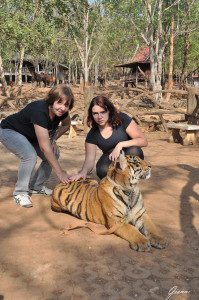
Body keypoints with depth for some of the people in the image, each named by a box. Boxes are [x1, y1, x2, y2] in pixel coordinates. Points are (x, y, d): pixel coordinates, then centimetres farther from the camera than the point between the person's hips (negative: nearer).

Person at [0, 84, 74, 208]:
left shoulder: (62, 112, -18)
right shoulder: (39, 111, -39)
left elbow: (66, 125, 7)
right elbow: (44, 147, -40)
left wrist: (53, 139, -9)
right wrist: (60, 172, -36)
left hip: (30, 135, 7)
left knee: (53, 155, -6)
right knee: (30, 156, -30)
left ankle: (36, 186, 12)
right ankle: (20, 192, -11)